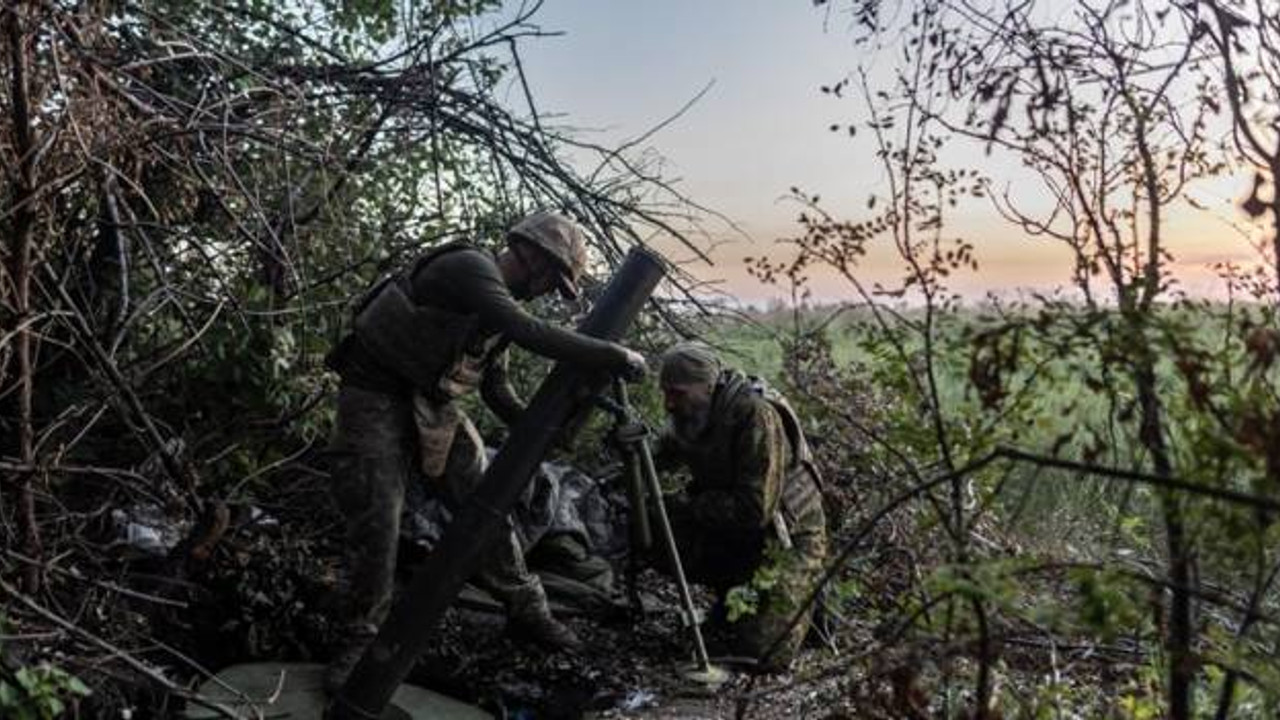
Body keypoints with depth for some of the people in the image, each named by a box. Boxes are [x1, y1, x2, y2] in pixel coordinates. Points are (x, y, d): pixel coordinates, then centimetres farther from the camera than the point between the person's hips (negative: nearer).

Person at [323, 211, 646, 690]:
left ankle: (526, 611, 18)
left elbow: (495, 385, 11)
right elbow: (532, 335, -37)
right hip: (377, 397, -8)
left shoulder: (499, 301, 6)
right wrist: (614, 356, -32)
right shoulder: (470, 269, -23)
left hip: (432, 403, 8)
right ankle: (360, 641, 9)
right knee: (377, 521, -8)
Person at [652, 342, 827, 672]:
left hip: (787, 537, -7)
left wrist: (686, 506, -24)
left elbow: (754, 511, -31)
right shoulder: (691, 417, -5)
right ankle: (733, 591, 10)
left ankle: (801, 597, 17)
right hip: (731, 533, 7)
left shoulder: (756, 415, -28)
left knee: (760, 654, -14)